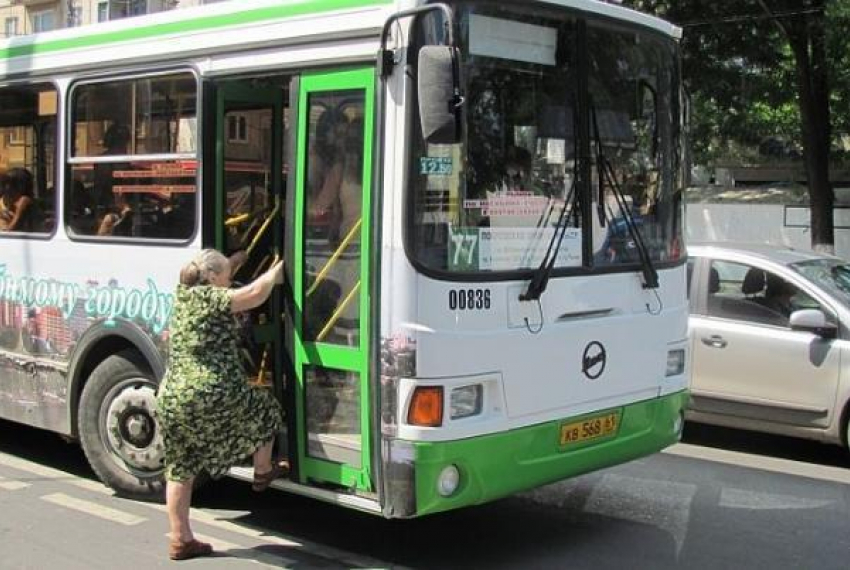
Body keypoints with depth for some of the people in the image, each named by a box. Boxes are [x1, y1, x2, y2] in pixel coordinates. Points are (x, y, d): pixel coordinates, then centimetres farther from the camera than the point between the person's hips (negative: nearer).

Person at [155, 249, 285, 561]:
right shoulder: (209, 297, -9)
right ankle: (263, 472, 39)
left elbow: (216, 275, 33)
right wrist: (276, 272, 4)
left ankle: (180, 539, 17)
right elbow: (254, 293, -13)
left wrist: (238, 258, 37)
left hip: (170, 401, 8)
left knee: (180, 469, 14)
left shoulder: (183, 294, 14)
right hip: (214, 398, -7)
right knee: (266, 409, 21)